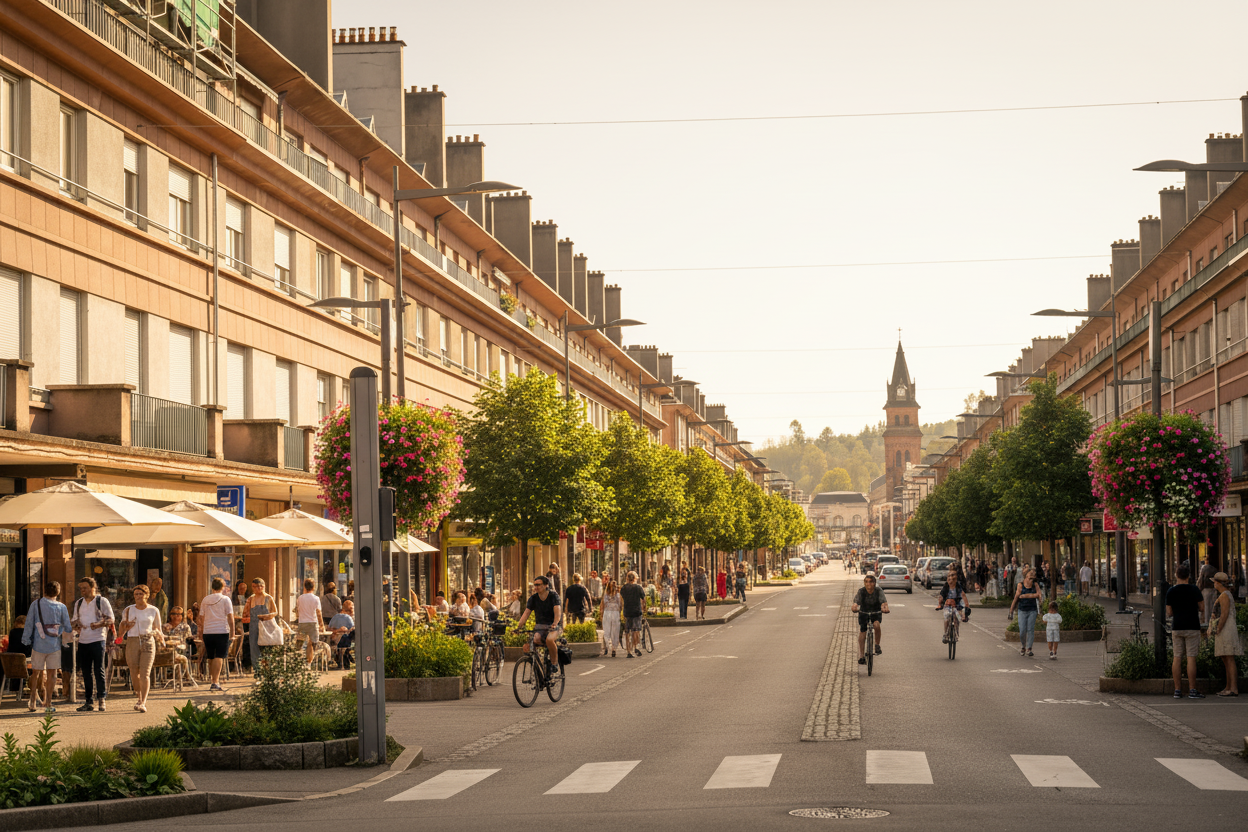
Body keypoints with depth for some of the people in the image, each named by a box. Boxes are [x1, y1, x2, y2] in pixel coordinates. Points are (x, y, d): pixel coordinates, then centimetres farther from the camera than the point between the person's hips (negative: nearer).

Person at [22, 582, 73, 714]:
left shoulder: (36, 604, -3)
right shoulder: (61, 607, -1)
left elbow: (29, 623, -1)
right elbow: (67, 627, 3)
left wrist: (26, 640, 6)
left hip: (38, 645, 0)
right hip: (54, 645, 0)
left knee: (36, 673, 11)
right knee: (52, 674, 6)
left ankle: (32, 701, 9)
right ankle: (48, 702, 2)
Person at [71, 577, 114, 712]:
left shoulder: (102, 601, 0)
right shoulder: (78, 603, 17)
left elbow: (110, 619, -3)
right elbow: (75, 620, 25)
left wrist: (99, 624, -21)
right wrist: (76, 626, 1)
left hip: (97, 639, -5)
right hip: (83, 641, 5)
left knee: (98, 670, -6)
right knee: (86, 672, 6)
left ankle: (101, 699, -1)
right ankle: (88, 701, 10)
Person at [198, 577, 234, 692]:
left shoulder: (205, 600, 9)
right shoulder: (225, 600, -2)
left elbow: (201, 618, 13)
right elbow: (230, 618, -5)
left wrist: (201, 632, 21)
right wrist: (232, 631, 1)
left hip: (207, 632, 4)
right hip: (222, 631, -4)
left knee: (211, 657, 15)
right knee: (219, 657, -7)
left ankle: (212, 678, 24)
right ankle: (215, 682, -17)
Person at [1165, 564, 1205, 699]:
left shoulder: (1171, 592, 2)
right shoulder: (1194, 590, -6)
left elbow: (1169, 612, 5)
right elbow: (1202, 608, 1)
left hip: (1177, 627, 3)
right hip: (1192, 627, -3)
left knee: (1177, 658, 5)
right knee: (1191, 657, -3)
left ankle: (1177, 690, 4)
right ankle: (1192, 690, -5)